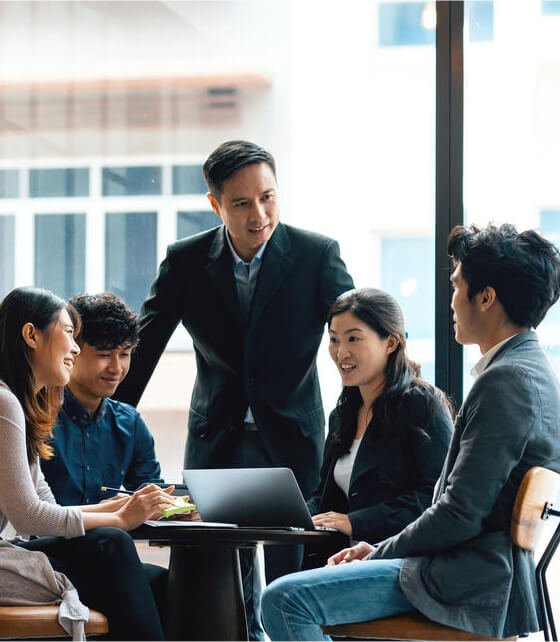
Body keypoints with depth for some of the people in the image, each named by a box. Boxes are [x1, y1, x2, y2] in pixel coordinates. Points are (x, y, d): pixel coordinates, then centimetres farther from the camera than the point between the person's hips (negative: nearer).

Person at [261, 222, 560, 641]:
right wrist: (381, 549, 10)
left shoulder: (506, 380, -19)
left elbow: (459, 515, -21)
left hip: (472, 587, -11)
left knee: (285, 599, -17)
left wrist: (380, 554, -6)